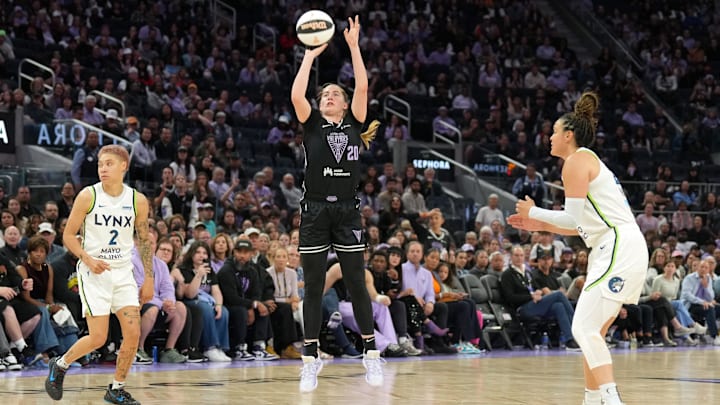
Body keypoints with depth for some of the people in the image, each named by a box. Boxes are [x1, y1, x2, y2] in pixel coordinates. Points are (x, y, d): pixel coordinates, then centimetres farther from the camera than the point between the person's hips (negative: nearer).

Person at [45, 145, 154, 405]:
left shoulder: (138, 201, 0)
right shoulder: (88, 196, -8)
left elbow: (145, 241, 11)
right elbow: (68, 235, -3)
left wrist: (149, 278, 8)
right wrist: (87, 258, -20)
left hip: (123, 272, 4)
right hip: (93, 273, -4)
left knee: (133, 334, -5)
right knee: (98, 338, -10)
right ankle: (59, 365, 17)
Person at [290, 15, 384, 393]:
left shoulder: (354, 123, 8)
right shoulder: (312, 124, 7)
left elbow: (362, 87, -3)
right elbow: (296, 95, -9)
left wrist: (354, 46, -3)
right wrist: (310, 55, -4)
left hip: (347, 212, 0)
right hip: (315, 211, 0)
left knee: (356, 284, 3)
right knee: (313, 288, 3)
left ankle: (371, 355, 9)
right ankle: (311, 361, 6)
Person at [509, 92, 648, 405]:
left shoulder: (576, 160, -5)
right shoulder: (589, 161, 23)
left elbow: (573, 218, -12)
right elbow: (582, 226, 24)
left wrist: (533, 211, 3)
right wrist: (539, 224, 24)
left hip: (620, 250, -10)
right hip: (614, 251, 10)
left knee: (584, 329, -16)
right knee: (591, 333, 13)